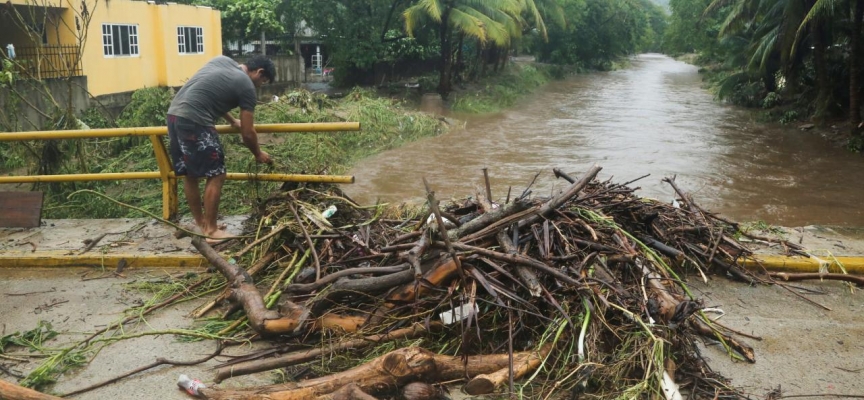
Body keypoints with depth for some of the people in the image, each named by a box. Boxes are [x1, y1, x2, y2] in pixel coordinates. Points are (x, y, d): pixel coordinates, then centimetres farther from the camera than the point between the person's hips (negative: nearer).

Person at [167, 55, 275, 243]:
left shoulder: (222, 60, 19)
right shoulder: (247, 87, -2)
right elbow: (248, 134, 2)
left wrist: (232, 121, 38)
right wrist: (258, 154, 20)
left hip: (174, 114, 9)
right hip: (194, 121, -9)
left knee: (190, 175, 17)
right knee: (216, 175, 1)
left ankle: (200, 224, 29)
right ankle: (210, 230, 6)